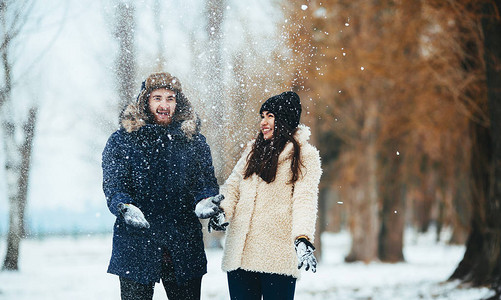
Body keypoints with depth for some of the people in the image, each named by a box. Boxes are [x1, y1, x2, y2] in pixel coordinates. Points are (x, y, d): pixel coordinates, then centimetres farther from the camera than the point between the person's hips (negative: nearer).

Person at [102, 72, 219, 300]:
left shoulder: (193, 140, 11)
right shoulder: (121, 141, 4)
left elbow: (205, 181, 6)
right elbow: (112, 185, -5)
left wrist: (207, 203, -17)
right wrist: (126, 208, -26)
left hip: (184, 248, 2)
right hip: (136, 246, -2)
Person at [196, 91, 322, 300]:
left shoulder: (305, 157, 3)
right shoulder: (253, 150, 20)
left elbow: (304, 199, -9)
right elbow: (233, 185, 16)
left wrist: (303, 239, -24)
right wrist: (222, 210, -6)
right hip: (240, 252, 5)